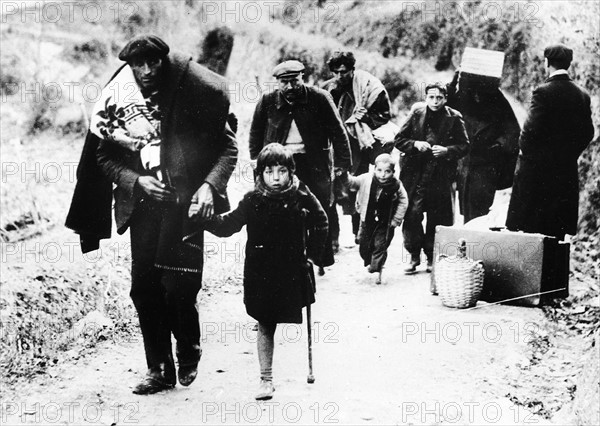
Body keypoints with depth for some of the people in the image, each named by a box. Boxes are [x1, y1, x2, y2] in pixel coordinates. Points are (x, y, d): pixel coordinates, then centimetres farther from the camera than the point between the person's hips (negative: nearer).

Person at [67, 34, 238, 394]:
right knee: (144, 287, 1)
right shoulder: (114, 101, 5)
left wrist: (210, 185, -12)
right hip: (143, 202, 3)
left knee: (179, 284, -9)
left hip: (185, 199, -3)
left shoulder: (191, 93, -3)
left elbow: (228, 146, 1)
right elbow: (103, 156, 10)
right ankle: (160, 368, 15)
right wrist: (135, 181, -7)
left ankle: (189, 353, 20)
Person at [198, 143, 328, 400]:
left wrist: (313, 253, 2)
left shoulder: (302, 197, -7)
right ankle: (266, 379, 13)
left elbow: (320, 223, 5)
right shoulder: (253, 201, -7)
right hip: (261, 273, 0)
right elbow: (229, 225, -6)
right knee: (265, 325, 6)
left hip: (292, 272, 0)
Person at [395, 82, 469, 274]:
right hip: (415, 174, 1)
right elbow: (399, 140, 8)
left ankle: (432, 257, 18)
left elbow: (464, 146, 4)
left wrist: (447, 150, -13)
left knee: (437, 218, 3)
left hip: (441, 176, 0)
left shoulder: (454, 118, 2)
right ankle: (414, 256, 7)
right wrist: (415, 144, -10)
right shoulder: (416, 113, 4)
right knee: (412, 215, -7)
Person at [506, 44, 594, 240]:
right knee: (556, 232, 11)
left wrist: (524, 149, 1)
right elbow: (588, 132, 8)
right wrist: (569, 153, 16)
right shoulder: (582, 95, 4)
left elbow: (531, 130, -16)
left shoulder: (543, 92, -13)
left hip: (537, 167, -5)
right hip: (567, 170, 6)